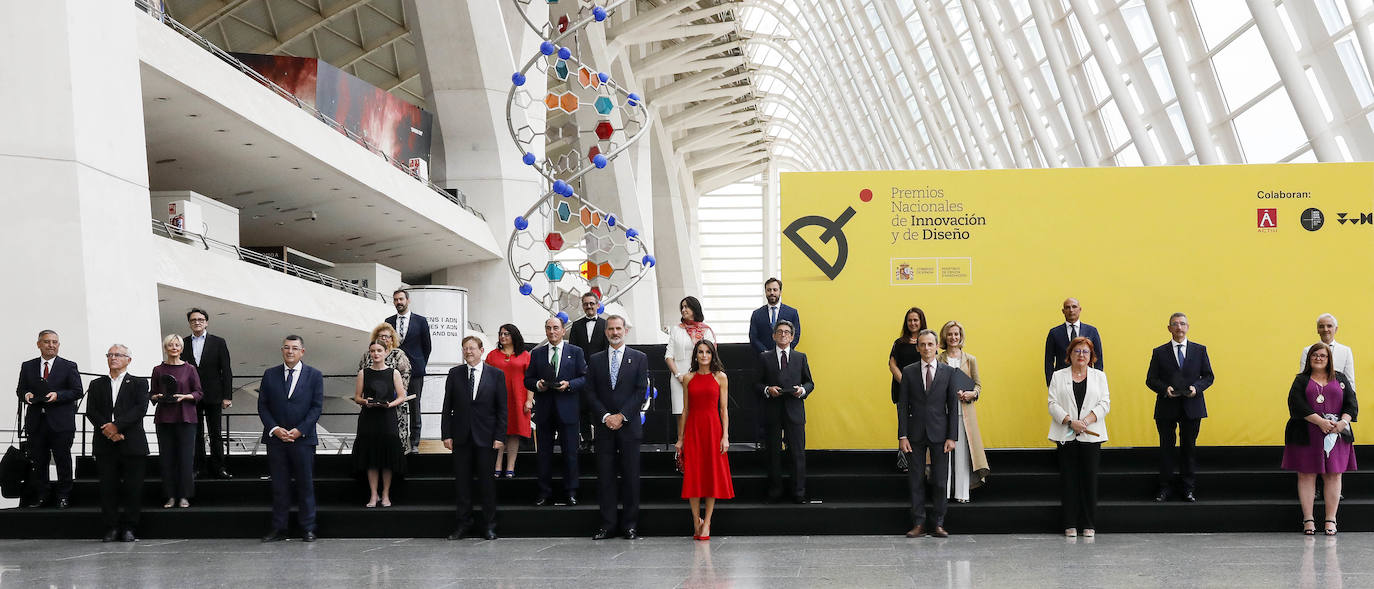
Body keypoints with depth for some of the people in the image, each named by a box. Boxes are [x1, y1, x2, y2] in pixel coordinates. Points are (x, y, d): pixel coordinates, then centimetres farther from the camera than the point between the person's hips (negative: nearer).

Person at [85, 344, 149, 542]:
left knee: (132, 487, -2)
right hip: (105, 444, 2)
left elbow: (140, 409, -6)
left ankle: (128, 528, 5)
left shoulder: (138, 384, 9)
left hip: (132, 443, -2)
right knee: (107, 487, -1)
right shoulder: (96, 385, 16)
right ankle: (111, 528, 4)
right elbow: (91, 412, 5)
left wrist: (116, 426, -16)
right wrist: (107, 430, -11)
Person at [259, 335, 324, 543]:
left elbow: (317, 407, -1)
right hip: (275, 438, 2)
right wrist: (275, 429, -8)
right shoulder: (270, 375, 8)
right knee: (279, 485, 4)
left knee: (305, 485, 2)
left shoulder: (314, 375, 3)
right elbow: (263, 406, 6)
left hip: (303, 438, -1)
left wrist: (299, 430, -11)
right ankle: (278, 529, 9)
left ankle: (307, 529, 9)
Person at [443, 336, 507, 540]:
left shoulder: (496, 374, 2)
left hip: (486, 437, -2)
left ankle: (489, 525, 11)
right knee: (462, 482, 5)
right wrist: (446, 435, -2)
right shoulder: (454, 374, 6)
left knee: (487, 482, 3)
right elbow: (447, 407, 6)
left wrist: (499, 437, -6)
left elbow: (502, 408, 1)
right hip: (461, 437, 2)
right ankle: (463, 523, 13)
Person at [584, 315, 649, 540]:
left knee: (630, 477, 0)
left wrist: (621, 416, -11)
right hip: (604, 428, 2)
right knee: (605, 476, 1)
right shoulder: (595, 360, 10)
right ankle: (608, 524, 6)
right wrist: (605, 416, -9)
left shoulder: (639, 358, 5)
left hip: (629, 426, -2)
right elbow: (589, 392, 5)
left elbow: (641, 390, -2)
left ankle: (630, 524, 7)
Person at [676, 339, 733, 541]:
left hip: (713, 428, -1)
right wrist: (680, 438, 7)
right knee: (692, 475, -1)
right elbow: (686, 409, 10)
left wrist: (725, 436, -7)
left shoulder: (720, 377, 4)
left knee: (712, 475, -1)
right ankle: (696, 522, 9)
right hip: (692, 429, 1)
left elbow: (724, 409, 1)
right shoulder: (688, 378, 8)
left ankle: (706, 523, 5)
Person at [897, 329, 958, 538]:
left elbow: (953, 405, 2)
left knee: (940, 481, 2)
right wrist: (902, 435, -5)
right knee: (916, 480, 2)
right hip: (916, 434, 1)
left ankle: (938, 524, 11)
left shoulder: (948, 372, 3)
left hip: (939, 434, 0)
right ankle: (918, 524, 8)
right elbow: (902, 405, 3)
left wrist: (952, 436, -5)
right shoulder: (908, 372, 4)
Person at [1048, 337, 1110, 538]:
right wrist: (1070, 421, -14)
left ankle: (1089, 525, 5)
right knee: (1068, 480, 0)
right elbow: (1053, 404, 0)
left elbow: (1104, 404, 2)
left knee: (1089, 479, -1)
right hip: (1066, 436, 0)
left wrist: (1085, 421, -13)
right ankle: (1070, 524, 5)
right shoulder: (1059, 376, 9)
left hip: (1090, 437, 0)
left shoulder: (1099, 376, 11)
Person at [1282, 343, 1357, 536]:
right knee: (1306, 475, -2)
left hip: (1336, 435, 2)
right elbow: (1297, 404, -8)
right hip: (1307, 435, -1)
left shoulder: (1341, 379, 14)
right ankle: (1308, 519, 2)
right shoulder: (1301, 380, 7)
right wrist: (1321, 422, -18)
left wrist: (1343, 422, -13)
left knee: (1333, 475, -1)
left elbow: (1352, 404, 6)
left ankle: (1330, 520, 4)